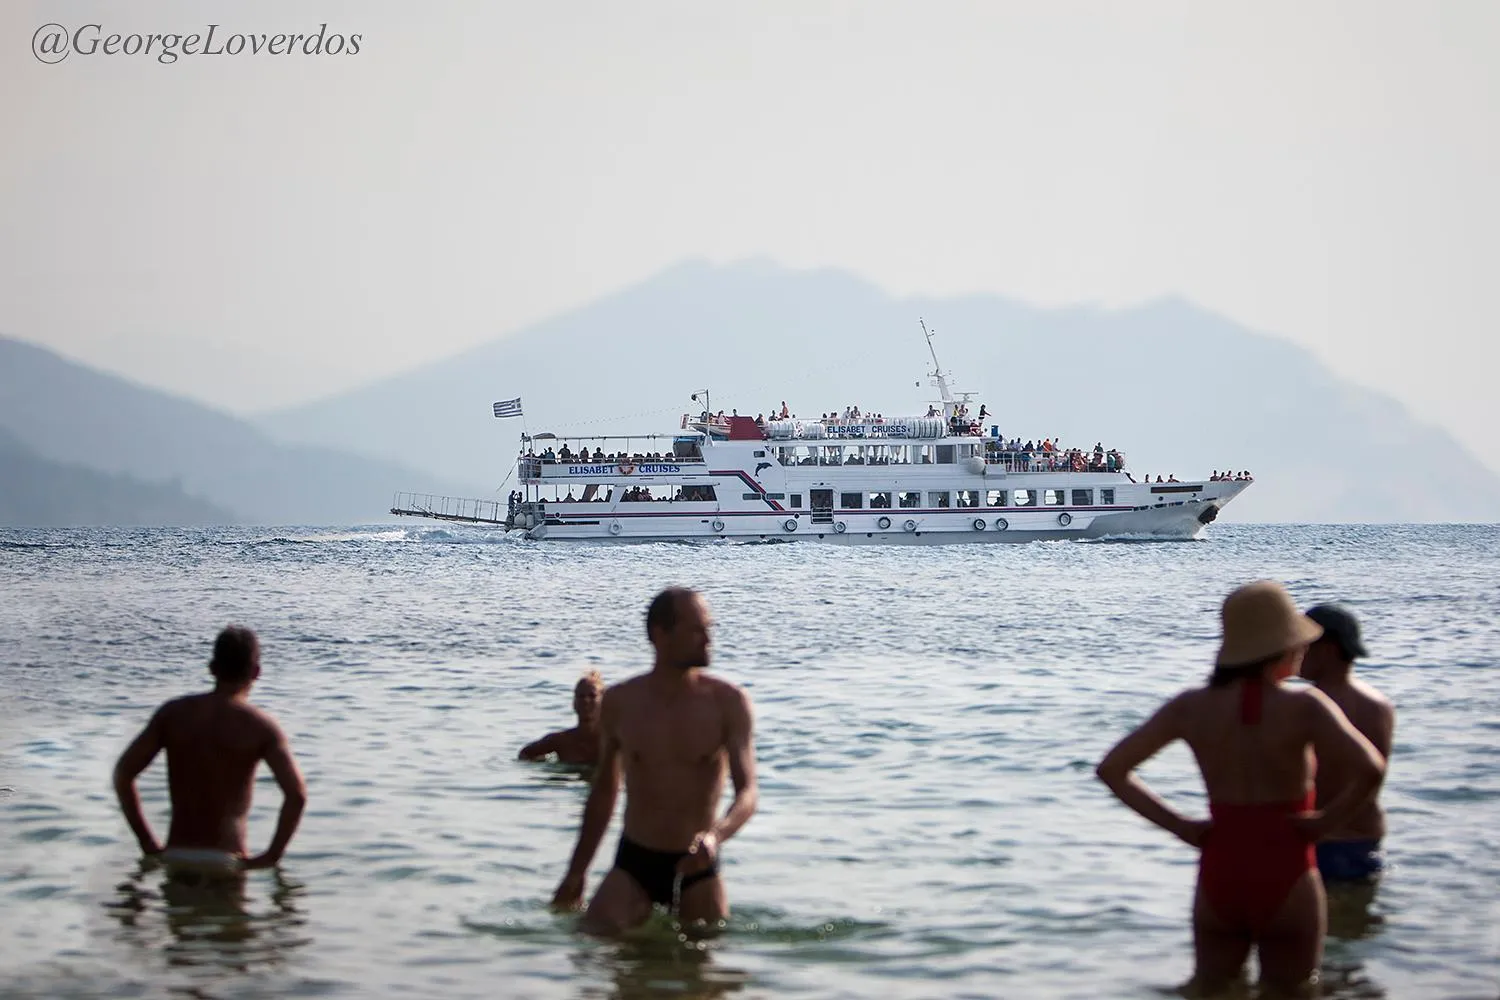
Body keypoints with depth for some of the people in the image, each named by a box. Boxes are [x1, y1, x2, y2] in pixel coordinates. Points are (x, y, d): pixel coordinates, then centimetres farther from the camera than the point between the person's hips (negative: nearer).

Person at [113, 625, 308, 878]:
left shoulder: (173, 713, 4)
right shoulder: (261, 727, -6)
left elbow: (123, 773, 2)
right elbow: (297, 793, -18)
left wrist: (147, 843, 6)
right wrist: (272, 855, -8)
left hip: (177, 856, 3)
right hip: (224, 862, -3)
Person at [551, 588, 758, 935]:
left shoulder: (727, 702, -5)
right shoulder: (619, 703, 1)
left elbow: (748, 791, -11)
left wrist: (716, 835, -32)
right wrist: (576, 872, 14)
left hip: (695, 868, 0)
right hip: (633, 863, 1)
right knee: (593, 938, -16)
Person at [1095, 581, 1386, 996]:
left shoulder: (1191, 707, -2)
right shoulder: (1303, 706, -14)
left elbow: (1111, 769, -1)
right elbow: (1370, 768, -28)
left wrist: (1178, 824, 0)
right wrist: (1326, 821, -12)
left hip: (1218, 880, 3)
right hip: (1286, 881, -3)